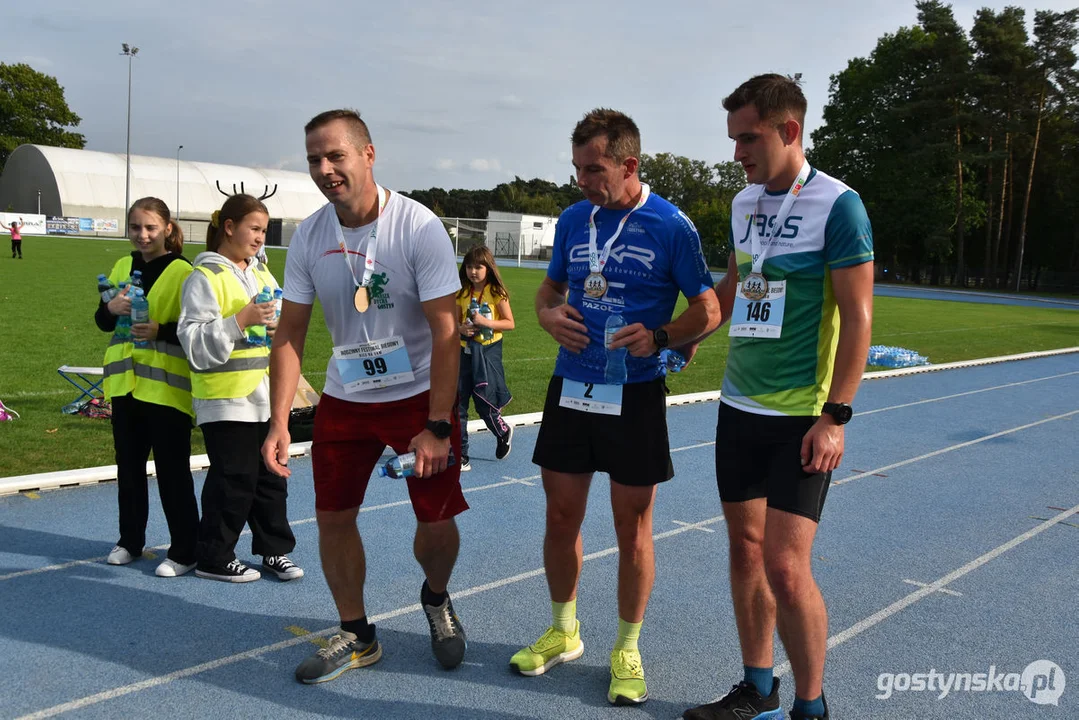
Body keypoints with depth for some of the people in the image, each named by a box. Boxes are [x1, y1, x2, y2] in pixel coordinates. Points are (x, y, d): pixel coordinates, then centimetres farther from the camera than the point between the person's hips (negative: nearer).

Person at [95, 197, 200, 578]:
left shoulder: (182, 272, -8)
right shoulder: (122, 267, 11)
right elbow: (102, 321, 14)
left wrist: (161, 330, -25)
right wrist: (111, 307, -7)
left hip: (167, 386, -6)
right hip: (125, 383, 6)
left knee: (173, 472, 0)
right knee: (129, 467, 16)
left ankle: (184, 552, 10)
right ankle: (130, 541, 31)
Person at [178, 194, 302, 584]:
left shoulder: (262, 274, 13)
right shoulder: (205, 277, -9)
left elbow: (280, 318, 23)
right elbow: (194, 341, -16)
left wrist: (277, 327, 1)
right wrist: (242, 320, -25)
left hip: (264, 394, 7)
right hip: (225, 397, -7)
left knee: (272, 477, 13)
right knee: (233, 480, 0)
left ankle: (274, 549, 25)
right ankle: (214, 557, 16)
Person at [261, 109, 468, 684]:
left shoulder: (419, 227, -18)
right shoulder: (308, 237, -5)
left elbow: (445, 331, -19)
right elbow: (290, 332, 0)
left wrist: (437, 427, -23)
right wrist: (278, 422, -9)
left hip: (420, 395, -3)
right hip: (343, 398, 4)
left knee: (437, 523, -4)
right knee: (332, 518, 3)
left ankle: (436, 599, 31)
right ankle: (356, 636, 25)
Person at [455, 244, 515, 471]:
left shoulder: (496, 293, -6)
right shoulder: (462, 293, 6)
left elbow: (510, 323, -6)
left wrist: (486, 322, -20)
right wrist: (461, 328, -11)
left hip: (488, 352, -4)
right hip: (465, 351, 4)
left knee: (484, 402, 1)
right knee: (457, 403, -1)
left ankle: (504, 432, 35)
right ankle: (460, 456, 6)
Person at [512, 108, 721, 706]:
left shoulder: (671, 225, -8)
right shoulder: (572, 220, 6)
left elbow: (708, 309, -4)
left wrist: (660, 337, -22)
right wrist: (549, 315, -5)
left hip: (636, 394, -4)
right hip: (570, 388, 5)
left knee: (632, 526, 5)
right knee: (561, 517, 11)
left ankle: (627, 649, 24)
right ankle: (563, 631, 33)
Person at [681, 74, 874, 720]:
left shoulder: (838, 205, -10)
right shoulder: (745, 203, 10)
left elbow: (858, 316, -12)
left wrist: (835, 417, -16)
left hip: (802, 417, -7)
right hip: (739, 407, 7)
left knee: (786, 568, -7)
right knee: (746, 549, 11)